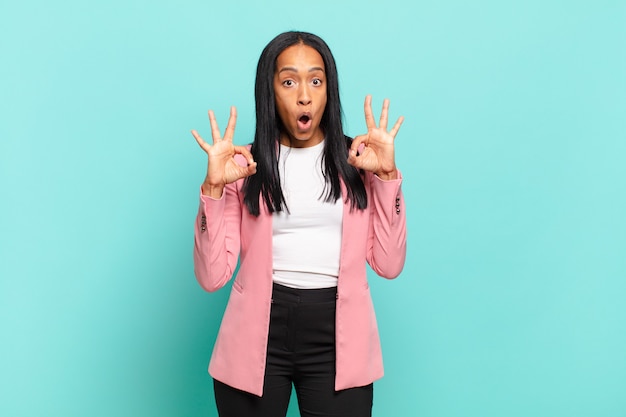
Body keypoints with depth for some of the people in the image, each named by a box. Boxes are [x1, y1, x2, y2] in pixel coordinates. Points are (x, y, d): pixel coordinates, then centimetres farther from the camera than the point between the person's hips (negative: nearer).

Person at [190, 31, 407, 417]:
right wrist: (213, 187, -14)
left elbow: (389, 264, -2)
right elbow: (213, 276, -5)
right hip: (256, 338, 0)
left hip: (338, 338, 1)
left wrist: (387, 175, -7)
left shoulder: (357, 161, 5)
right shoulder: (244, 166, 1)